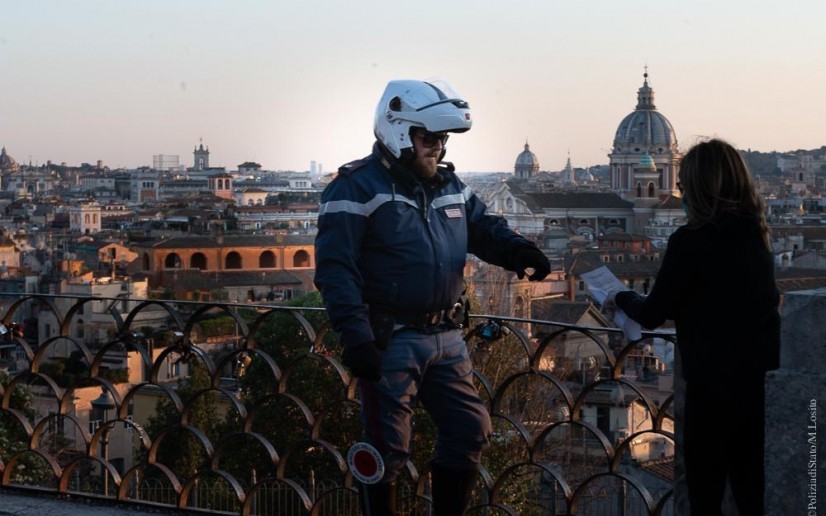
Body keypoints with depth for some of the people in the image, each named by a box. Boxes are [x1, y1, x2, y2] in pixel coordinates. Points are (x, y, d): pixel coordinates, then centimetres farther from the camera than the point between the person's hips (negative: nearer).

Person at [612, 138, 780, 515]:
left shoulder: (690, 241, -14)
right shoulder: (756, 236, 6)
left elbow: (653, 315, -8)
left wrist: (623, 298, 13)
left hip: (715, 381, -7)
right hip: (763, 377, 7)